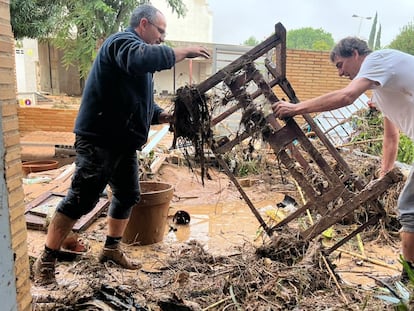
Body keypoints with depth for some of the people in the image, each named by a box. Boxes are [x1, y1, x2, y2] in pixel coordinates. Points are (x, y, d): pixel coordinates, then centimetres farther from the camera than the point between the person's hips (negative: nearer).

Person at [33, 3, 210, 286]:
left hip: (123, 143, 10)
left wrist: (165, 116, 3)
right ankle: (45, 261, 6)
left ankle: (112, 248, 30)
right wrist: (183, 52, -24)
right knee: (81, 200, -7)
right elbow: (143, 59, -35)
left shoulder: (138, 50, 22)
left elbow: (143, 103, 20)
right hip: (99, 140, -10)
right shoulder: (123, 41, -9)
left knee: (128, 195, 14)